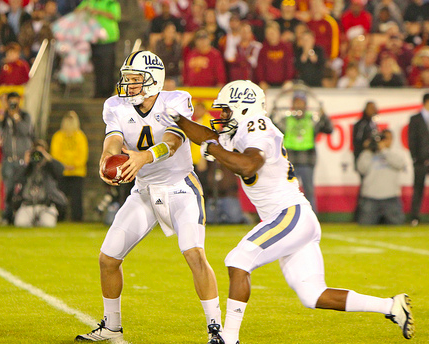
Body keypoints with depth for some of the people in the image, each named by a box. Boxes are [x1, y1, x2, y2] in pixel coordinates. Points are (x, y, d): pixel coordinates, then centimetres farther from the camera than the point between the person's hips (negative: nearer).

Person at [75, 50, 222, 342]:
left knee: (195, 254, -24)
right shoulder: (117, 107, -3)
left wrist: (143, 158, -51)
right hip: (144, 191, 5)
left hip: (180, 188, -5)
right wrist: (107, 159, -44)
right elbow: (114, 139, -19)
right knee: (108, 258, 4)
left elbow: (171, 143, -31)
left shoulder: (176, 102, -15)